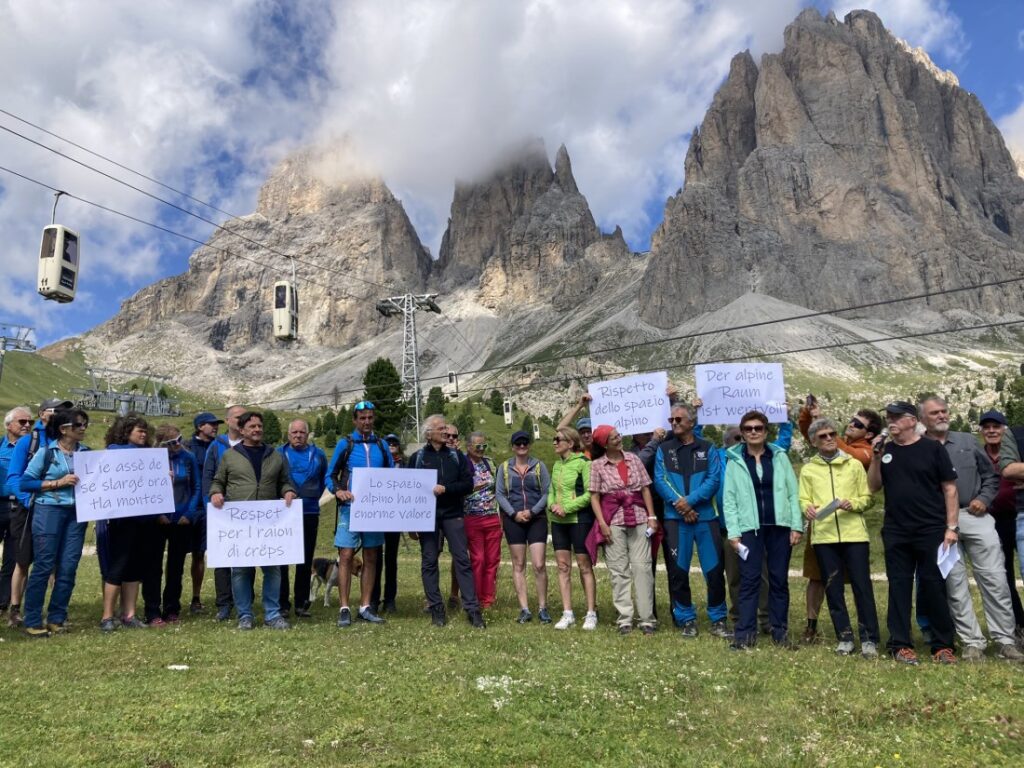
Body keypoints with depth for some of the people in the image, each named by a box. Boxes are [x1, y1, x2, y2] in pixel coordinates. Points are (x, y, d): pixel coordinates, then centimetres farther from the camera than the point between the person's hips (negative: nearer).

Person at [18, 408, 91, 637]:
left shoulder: (86, 452, 8)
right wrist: (57, 483, -11)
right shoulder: (46, 451, -2)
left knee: (68, 567, 4)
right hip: (49, 511, -4)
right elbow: (24, 483, -4)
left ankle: (56, 619, 15)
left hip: (77, 513, 4)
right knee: (43, 566, 0)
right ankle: (32, 622, 10)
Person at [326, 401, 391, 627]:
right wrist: (338, 490, -18)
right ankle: (344, 609, 2)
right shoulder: (345, 444, 1)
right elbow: (330, 475, 1)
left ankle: (365, 607, 15)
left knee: (371, 558, 7)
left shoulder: (381, 445, 9)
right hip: (350, 508, -3)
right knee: (346, 557, -6)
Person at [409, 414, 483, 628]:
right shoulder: (417, 457, 6)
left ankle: (472, 608, -1)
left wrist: (445, 488, -14)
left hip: (453, 515, 0)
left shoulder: (456, 456, 8)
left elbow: (468, 484, 1)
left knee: (462, 560, -3)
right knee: (429, 561, 4)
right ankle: (436, 609, 14)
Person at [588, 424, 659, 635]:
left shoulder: (633, 459, 8)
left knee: (642, 567, -1)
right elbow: (594, 497, 0)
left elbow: (645, 489, 9)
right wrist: (602, 524, -8)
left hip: (639, 519, 2)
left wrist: (651, 516, 1)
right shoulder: (597, 465, 2)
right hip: (613, 521, -1)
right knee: (618, 570, 2)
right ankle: (624, 618, 9)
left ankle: (646, 618, 5)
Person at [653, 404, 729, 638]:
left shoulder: (707, 449, 7)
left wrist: (690, 500, -16)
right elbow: (660, 481, -2)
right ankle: (686, 619, 16)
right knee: (678, 570, 4)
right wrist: (678, 503, -15)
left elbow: (714, 480, -5)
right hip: (675, 518, 1)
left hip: (705, 516, 0)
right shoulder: (664, 450, 9)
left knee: (715, 569, 1)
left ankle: (718, 619, 15)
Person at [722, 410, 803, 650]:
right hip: (750, 528, -1)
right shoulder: (734, 461, 3)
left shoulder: (780, 457, 6)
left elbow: (793, 493, 5)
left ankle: (780, 631, 19)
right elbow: (729, 499, 0)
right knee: (749, 579, 0)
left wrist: (797, 525, -3)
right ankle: (745, 632, 5)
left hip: (780, 526, 2)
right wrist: (733, 532, -7)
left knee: (779, 579, 9)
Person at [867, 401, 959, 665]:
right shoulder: (885, 450, 8)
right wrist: (876, 457, -7)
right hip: (895, 532, 3)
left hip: (931, 530, -3)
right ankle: (900, 644, 13)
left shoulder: (932, 448, -1)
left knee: (934, 586, 2)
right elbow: (874, 487, 5)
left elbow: (949, 488, -1)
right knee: (899, 587, 6)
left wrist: (951, 527, -6)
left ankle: (943, 645, 14)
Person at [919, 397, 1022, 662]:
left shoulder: (967, 441, 11)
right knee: (955, 585, 2)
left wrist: (984, 499, 1)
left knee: (995, 579, 2)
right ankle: (973, 642, 11)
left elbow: (991, 475, 15)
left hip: (975, 516, 3)